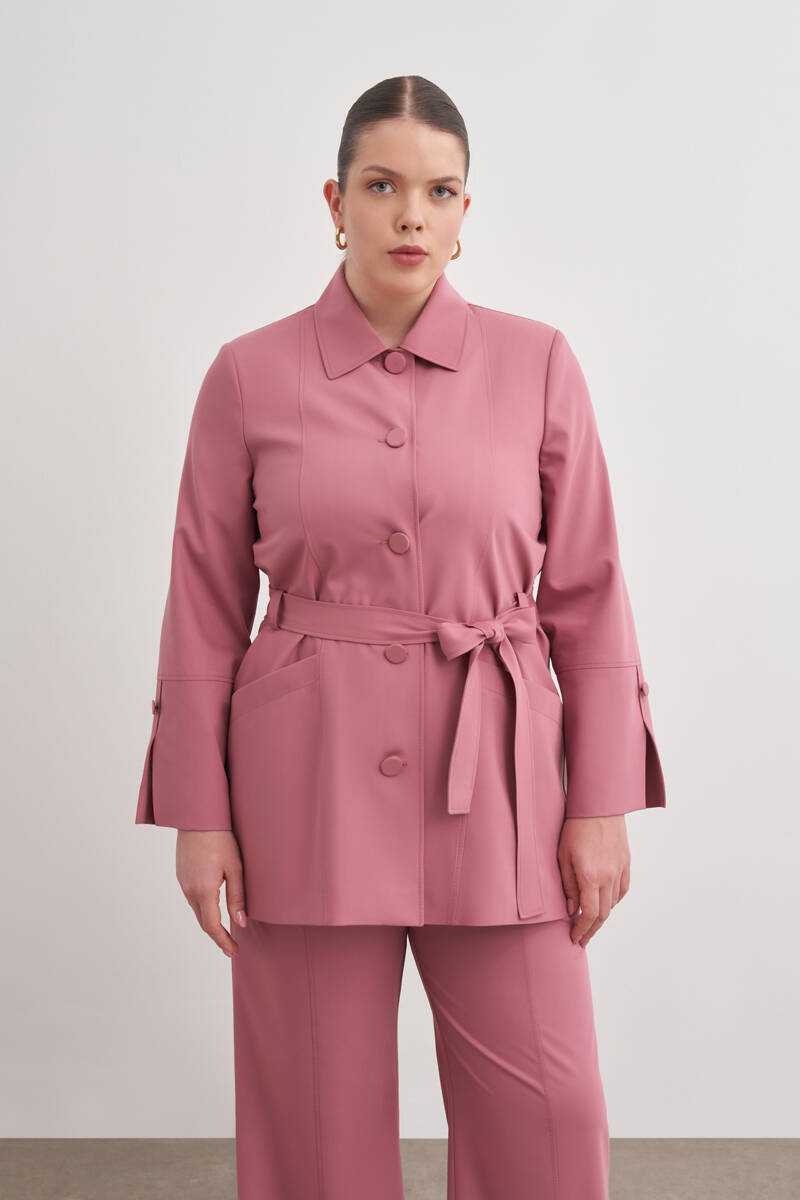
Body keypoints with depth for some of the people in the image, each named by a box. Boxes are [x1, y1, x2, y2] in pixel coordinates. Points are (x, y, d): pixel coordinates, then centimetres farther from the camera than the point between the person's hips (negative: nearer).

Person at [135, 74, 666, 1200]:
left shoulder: (537, 364, 0)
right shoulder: (250, 375, -1)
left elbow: (587, 591, 3)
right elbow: (205, 608, 3)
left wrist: (603, 803, -1)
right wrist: (199, 813, 0)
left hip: (491, 783, 1)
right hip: (309, 772, 0)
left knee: (546, 1107, 6)